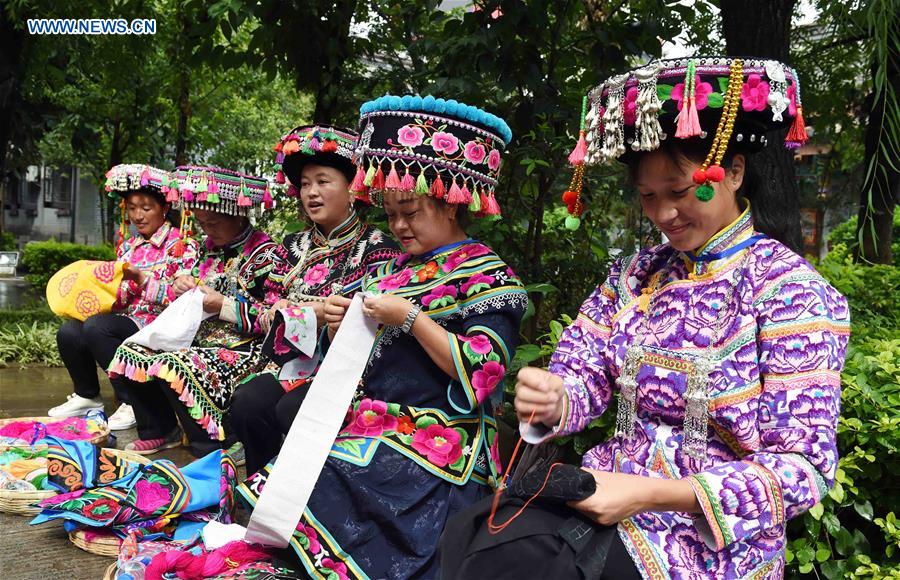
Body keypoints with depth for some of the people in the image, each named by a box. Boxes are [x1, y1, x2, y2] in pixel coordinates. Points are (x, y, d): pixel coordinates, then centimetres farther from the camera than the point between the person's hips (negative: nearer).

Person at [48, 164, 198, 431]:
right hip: (127, 319, 7)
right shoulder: (128, 246, 16)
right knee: (68, 332, -16)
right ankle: (87, 396, 10)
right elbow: (119, 299, 16)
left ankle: (132, 403, -15)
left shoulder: (181, 245, -4)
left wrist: (141, 278, -18)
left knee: (96, 327, -29)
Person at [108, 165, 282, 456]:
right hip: (200, 339, 9)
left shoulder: (265, 253, -12)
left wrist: (225, 306, -21)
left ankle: (216, 448, -16)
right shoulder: (210, 247, 13)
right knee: (131, 353, -1)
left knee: (176, 367, -32)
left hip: (241, 349, -9)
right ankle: (160, 432, 12)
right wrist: (182, 285, 2)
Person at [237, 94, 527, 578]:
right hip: (367, 426, 7)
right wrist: (337, 327, 0)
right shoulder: (395, 270, 17)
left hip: (431, 444, -7)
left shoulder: (486, 275, -4)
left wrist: (411, 318, -17)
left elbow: (482, 375, -16)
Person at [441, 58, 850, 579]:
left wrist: (650, 495, -23)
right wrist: (551, 403, -19)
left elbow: (803, 467, -14)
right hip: (605, 494, 5)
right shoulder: (634, 275, 8)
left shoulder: (790, 290, -9)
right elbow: (582, 376, 6)